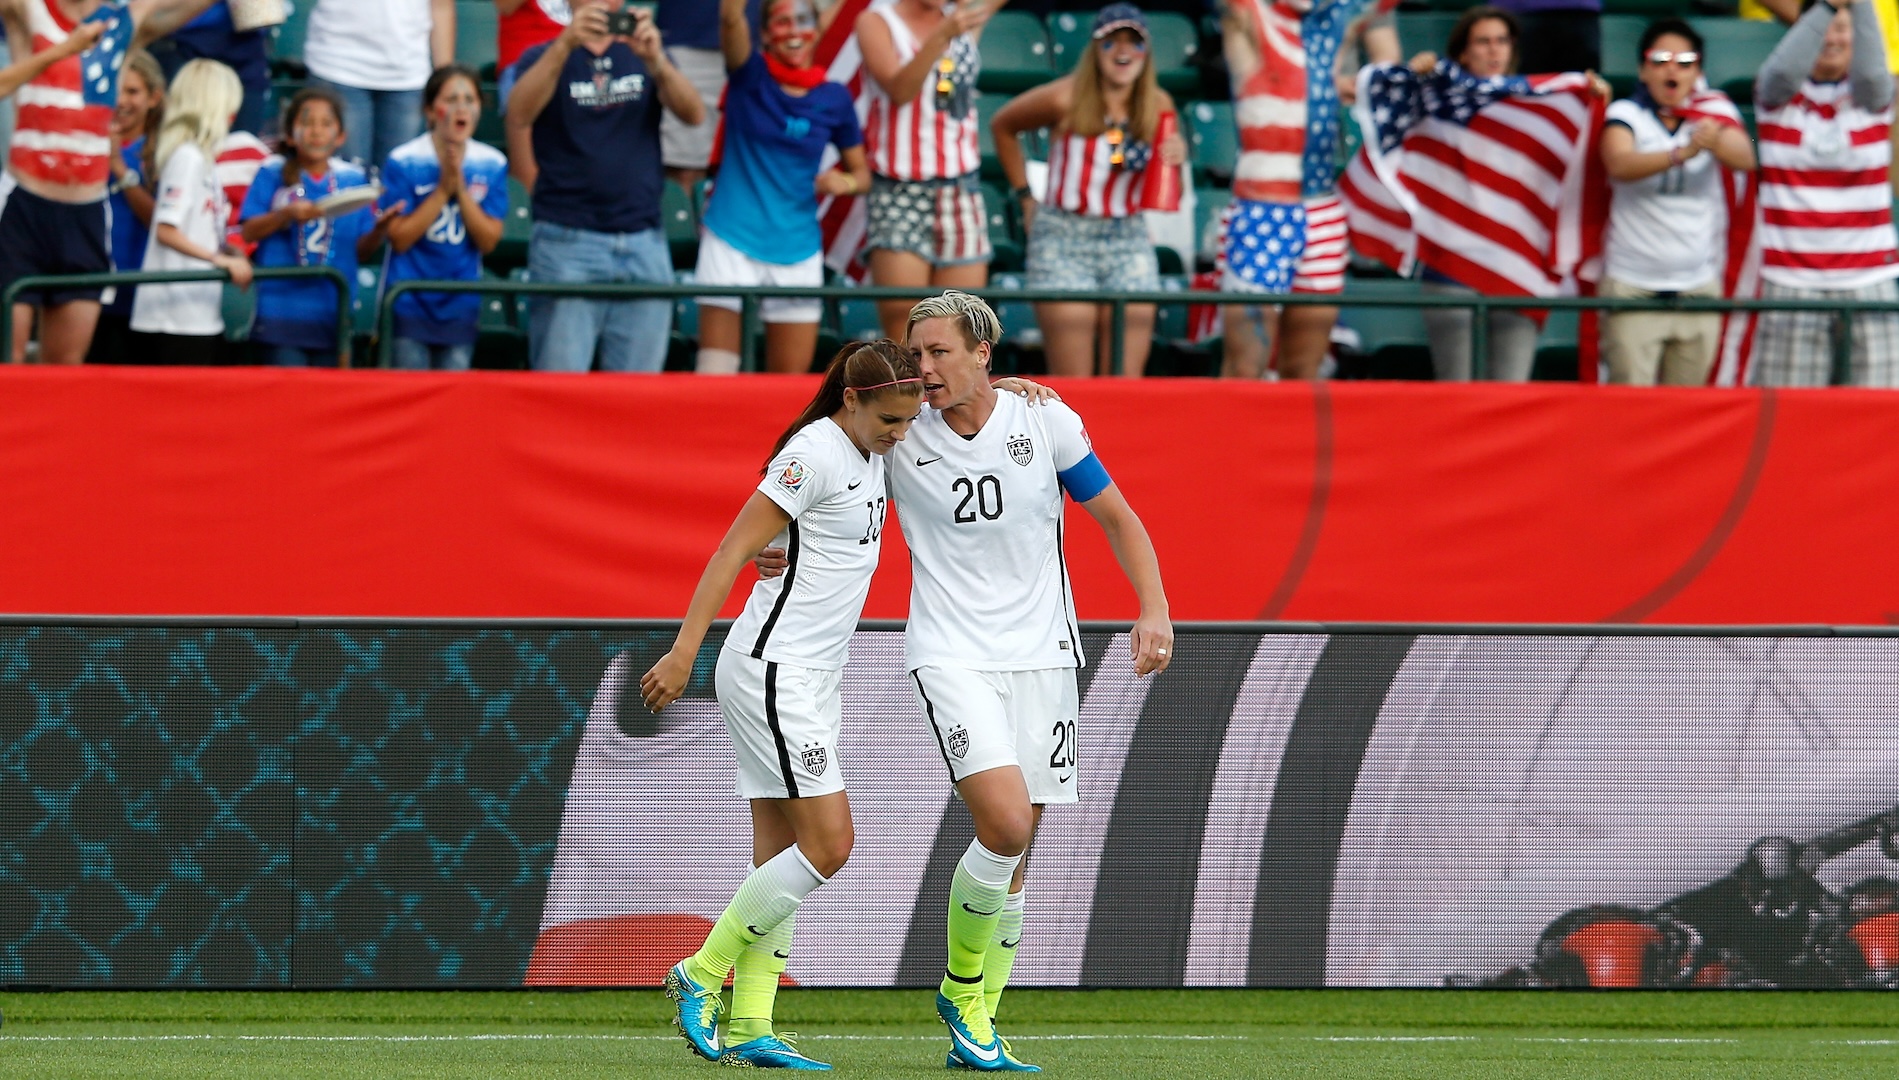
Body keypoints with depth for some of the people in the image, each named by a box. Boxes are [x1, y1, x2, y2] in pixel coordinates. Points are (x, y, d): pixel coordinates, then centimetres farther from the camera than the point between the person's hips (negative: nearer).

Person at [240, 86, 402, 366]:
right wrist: (286, 214, -18)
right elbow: (249, 232, -3)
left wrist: (379, 228, -10)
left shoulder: (352, 178, 9)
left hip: (332, 316, 3)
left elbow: (361, 250, 10)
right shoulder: (273, 174, 3)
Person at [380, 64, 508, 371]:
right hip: (410, 304, -3)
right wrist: (443, 190, -16)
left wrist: (461, 189, -15)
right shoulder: (403, 162, -8)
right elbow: (399, 238, -11)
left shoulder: (491, 165, 0)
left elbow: (488, 241, -3)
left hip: (461, 307, 3)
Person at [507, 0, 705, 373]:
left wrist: (654, 60, -23)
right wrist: (566, 44, -28)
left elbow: (694, 114, -4)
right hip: (567, 241, -3)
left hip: (643, 241, 3)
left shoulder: (643, 58, 13)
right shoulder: (543, 58, 6)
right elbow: (518, 116, -15)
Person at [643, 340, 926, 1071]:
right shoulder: (813, 454, -16)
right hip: (773, 673, -9)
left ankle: (749, 1028, 3)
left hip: (812, 680, 9)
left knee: (781, 858, 5)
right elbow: (732, 553, -17)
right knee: (827, 844, -12)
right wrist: (684, 653, -22)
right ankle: (701, 974, -2)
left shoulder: (869, 453, 10)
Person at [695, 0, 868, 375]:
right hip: (733, 242, -2)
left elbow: (861, 173, 13)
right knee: (714, 372, -9)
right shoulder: (750, 76, -2)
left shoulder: (835, 99, 4)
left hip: (797, 252, 2)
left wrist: (846, 182, -10)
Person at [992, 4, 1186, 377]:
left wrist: (1175, 159, -11)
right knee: (1072, 384, -7)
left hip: (1128, 239, 3)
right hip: (1064, 239, -3)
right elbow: (1002, 126, 9)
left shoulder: (1158, 106, 1)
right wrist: (1025, 197, 7)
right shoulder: (1066, 99, -8)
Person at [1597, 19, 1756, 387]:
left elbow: (1746, 159, -16)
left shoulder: (1713, 112, 4)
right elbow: (1620, 165, -23)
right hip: (1632, 285, -2)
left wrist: (1716, 142, -39)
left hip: (1699, 286, 2)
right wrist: (1681, 153, -40)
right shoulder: (1626, 115, -2)